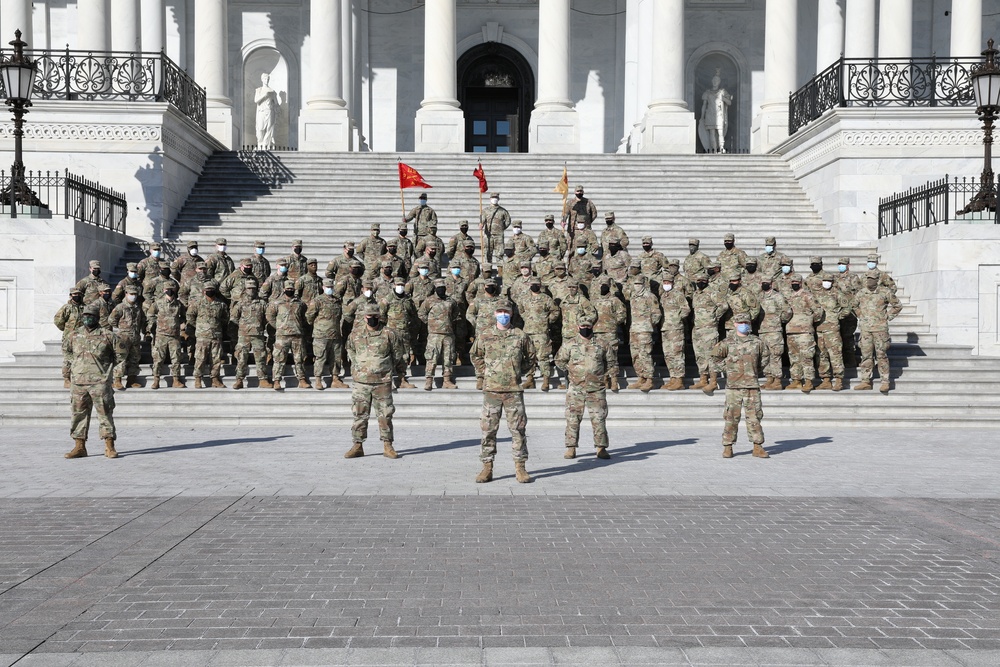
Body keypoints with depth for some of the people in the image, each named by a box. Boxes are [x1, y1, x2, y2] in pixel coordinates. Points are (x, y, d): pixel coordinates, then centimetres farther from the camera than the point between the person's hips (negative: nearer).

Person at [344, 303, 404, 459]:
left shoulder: (389, 334, 0)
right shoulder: (355, 335, 5)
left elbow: (397, 355, 9)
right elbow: (350, 352, 21)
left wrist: (387, 369, 6)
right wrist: (359, 368, 12)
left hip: (382, 382, -1)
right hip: (361, 382, 2)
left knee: (385, 415, 2)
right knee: (360, 415, 4)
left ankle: (388, 446, 9)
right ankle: (357, 446, 11)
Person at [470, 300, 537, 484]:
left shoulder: (521, 336, 3)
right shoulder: (485, 336, 4)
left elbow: (531, 358, 15)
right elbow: (475, 355, 20)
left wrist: (519, 372, 5)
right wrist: (487, 370, 9)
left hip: (514, 390, 0)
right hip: (491, 389, 0)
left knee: (518, 429, 2)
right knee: (488, 430, 2)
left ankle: (520, 468, 10)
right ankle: (487, 468, 9)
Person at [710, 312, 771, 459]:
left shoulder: (757, 342, 6)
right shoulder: (727, 343, 2)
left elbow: (765, 357, 21)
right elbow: (715, 355, 14)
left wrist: (756, 369, 13)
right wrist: (728, 367, 9)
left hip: (752, 386, 1)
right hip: (733, 386, -1)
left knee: (754, 416, 3)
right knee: (731, 417, 0)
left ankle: (758, 447, 9)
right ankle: (727, 447, 6)